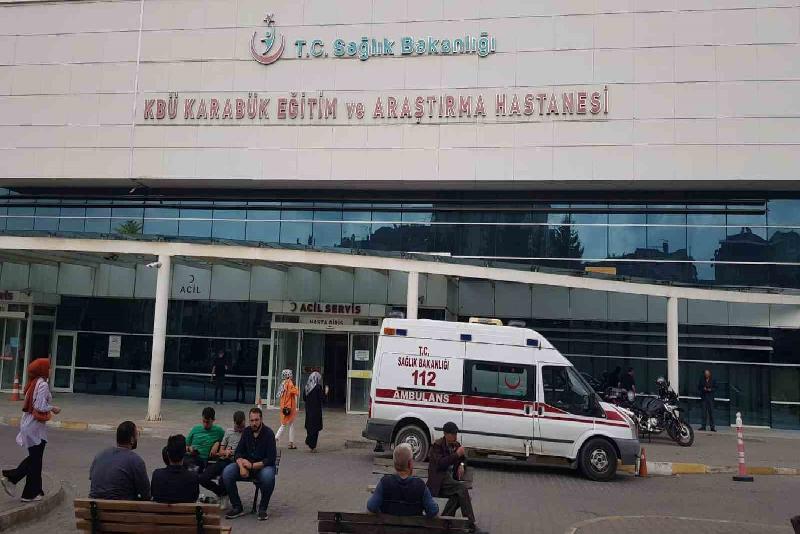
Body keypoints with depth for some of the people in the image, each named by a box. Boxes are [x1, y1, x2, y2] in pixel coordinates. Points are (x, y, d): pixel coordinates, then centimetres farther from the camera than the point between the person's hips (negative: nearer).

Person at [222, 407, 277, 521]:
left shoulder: (268, 433, -13)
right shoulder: (247, 432, 2)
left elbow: (271, 459, -18)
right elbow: (238, 453, 1)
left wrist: (252, 465, -24)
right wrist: (242, 466, -20)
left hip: (262, 466, -4)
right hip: (246, 465, 5)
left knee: (268, 476, -38)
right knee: (227, 472, -20)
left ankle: (262, 508, -15)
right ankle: (237, 508, -8)